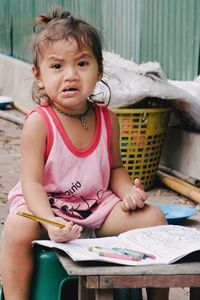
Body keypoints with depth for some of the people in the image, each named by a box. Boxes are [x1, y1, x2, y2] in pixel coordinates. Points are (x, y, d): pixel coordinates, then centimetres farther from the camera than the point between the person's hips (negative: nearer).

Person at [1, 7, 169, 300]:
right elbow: (32, 183, -21)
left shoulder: (107, 119, -1)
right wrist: (51, 222, -38)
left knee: (153, 217, -10)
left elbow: (115, 168, 14)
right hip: (46, 205, -4)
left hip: (99, 206, 5)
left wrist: (129, 192, -9)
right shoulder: (39, 122, -16)